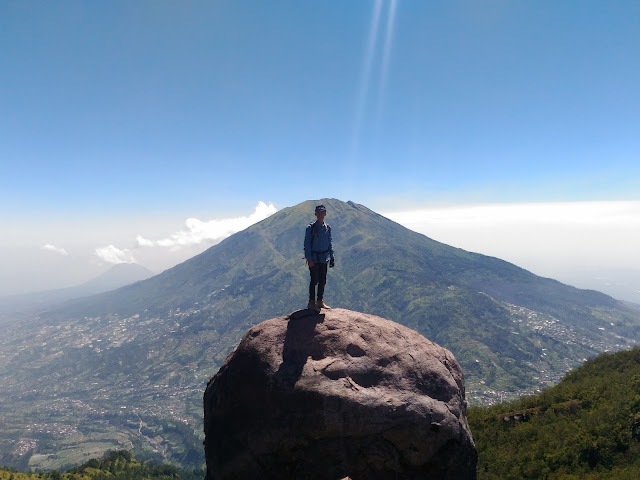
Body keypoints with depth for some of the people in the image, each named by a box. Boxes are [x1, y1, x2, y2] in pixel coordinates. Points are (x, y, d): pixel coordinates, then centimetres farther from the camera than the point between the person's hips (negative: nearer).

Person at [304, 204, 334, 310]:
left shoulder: (327, 228, 7)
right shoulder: (311, 228, -8)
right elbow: (307, 244, -9)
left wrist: (331, 257, 10)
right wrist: (309, 259, -14)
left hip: (324, 258, 5)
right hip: (314, 258, -5)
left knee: (323, 281, 9)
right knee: (314, 280, -3)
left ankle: (320, 301, 20)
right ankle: (311, 302, 8)